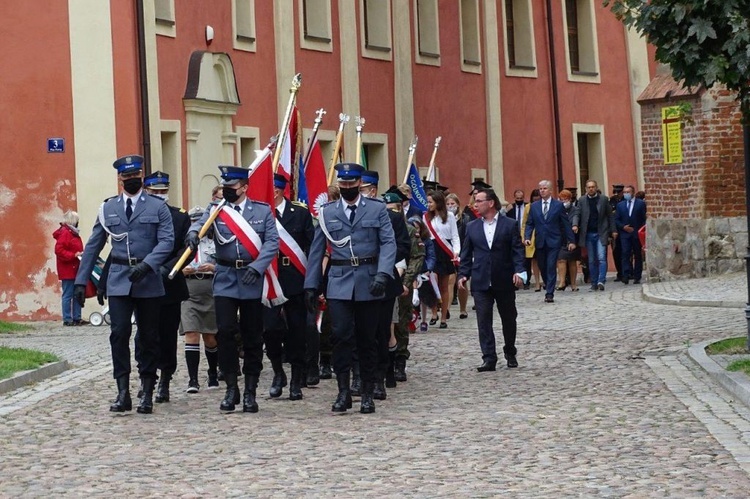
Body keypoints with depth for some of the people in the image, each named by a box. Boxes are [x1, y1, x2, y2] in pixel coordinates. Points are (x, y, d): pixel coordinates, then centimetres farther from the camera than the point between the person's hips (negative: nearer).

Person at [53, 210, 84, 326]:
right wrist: (74, 255, -22)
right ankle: (67, 319, -3)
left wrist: (81, 254, 9)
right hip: (68, 270, -10)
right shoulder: (64, 233, -13)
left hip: (75, 269, 10)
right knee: (68, 294, -6)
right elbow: (59, 250, -21)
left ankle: (77, 318, 15)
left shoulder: (72, 233, 17)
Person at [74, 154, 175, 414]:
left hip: (148, 279, -1)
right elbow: (93, 246, 13)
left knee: (148, 337, 4)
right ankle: (123, 392, -7)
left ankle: (147, 393, 12)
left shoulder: (158, 207, 4)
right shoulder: (108, 208, 11)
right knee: (119, 333, -10)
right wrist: (81, 281, 8)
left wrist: (146, 265, -21)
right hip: (118, 280, 1)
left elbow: (167, 241, -6)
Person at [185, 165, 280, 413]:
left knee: (253, 337, 3)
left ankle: (250, 392, 11)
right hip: (225, 281, 0)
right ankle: (231, 388, 3)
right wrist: (193, 234, -37)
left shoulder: (262, 211, 5)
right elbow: (200, 224, -14)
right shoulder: (216, 210, 6)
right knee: (225, 332, -8)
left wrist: (256, 267, -16)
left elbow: (272, 242, -3)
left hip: (252, 281, 0)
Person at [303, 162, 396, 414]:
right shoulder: (327, 212, 9)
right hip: (339, 282, 0)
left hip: (368, 282, 0)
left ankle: (368, 394, 14)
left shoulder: (377, 209, 5)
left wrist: (382, 274, -18)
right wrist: (311, 286, 6)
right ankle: (343, 391, -3)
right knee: (341, 336, -11)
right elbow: (316, 250, 10)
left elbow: (388, 243, -3)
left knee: (368, 339, 6)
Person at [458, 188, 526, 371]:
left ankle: (510, 354, 28)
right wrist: (463, 274, -1)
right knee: (484, 321, -5)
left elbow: (517, 251, -3)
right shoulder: (472, 227, 8)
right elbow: (466, 254, 10)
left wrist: (519, 271, -15)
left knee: (508, 319, 11)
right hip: (481, 282, 2)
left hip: (504, 281, -2)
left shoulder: (510, 225, 0)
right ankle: (489, 359, -4)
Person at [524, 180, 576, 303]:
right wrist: (527, 237, -8)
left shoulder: (558, 205, 2)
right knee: (542, 268, 8)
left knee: (551, 267, -9)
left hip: (554, 242, -3)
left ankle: (549, 293, -9)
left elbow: (565, 224, 2)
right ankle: (548, 289, 27)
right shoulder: (534, 206, 9)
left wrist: (571, 241, 0)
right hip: (540, 242, 3)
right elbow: (529, 224, 9)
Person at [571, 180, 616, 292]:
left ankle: (601, 281, -17)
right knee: (592, 261, 6)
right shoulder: (582, 201, 7)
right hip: (588, 234, 2)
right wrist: (575, 225, -17)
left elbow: (610, 215, 5)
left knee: (601, 257, -14)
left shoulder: (604, 199, 3)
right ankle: (594, 283, 11)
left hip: (601, 233, -2)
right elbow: (577, 214, 3)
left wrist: (613, 230, 1)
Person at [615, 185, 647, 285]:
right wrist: (623, 227, -7)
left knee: (638, 255, 4)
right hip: (625, 233, 1)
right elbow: (616, 219, 10)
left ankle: (637, 277, 7)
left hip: (637, 234, -1)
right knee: (625, 254, -12)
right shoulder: (620, 205, 12)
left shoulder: (641, 203, 4)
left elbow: (644, 219, 2)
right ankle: (626, 276, -18)